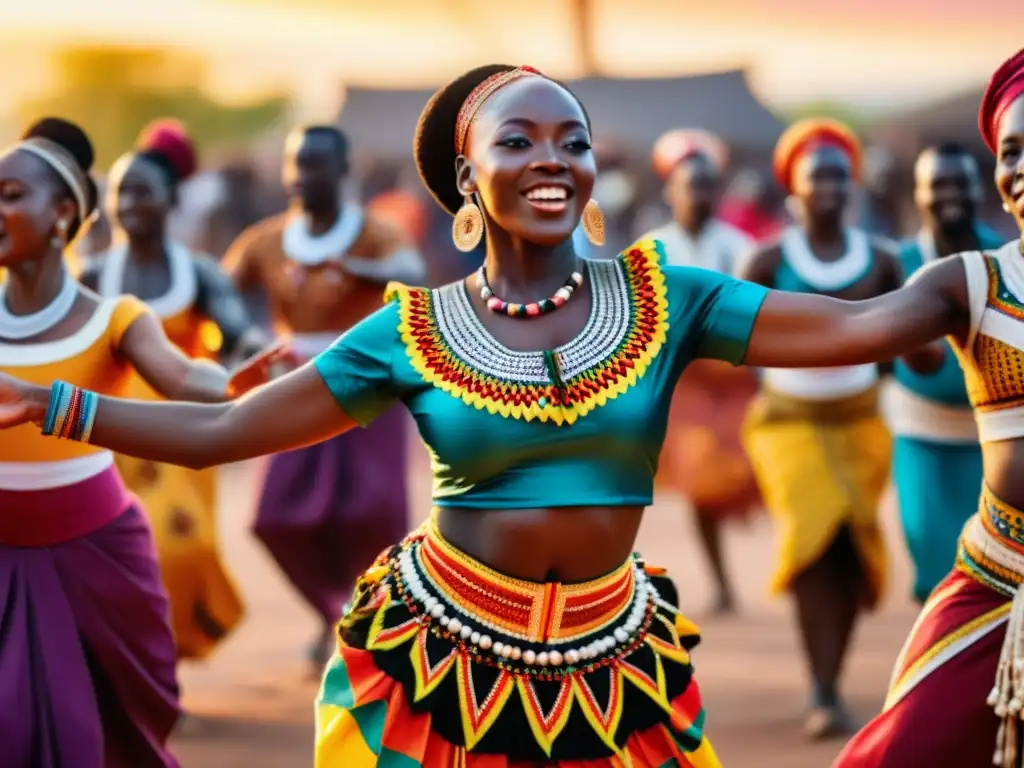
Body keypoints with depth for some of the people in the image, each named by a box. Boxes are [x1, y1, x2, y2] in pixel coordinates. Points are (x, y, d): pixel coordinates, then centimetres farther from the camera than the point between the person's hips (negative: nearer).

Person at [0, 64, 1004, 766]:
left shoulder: (660, 299, -3)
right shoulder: (413, 333, -4)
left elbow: (872, 323, -10)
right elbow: (215, 431, -1)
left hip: (610, 668, 1)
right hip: (437, 663, -1)